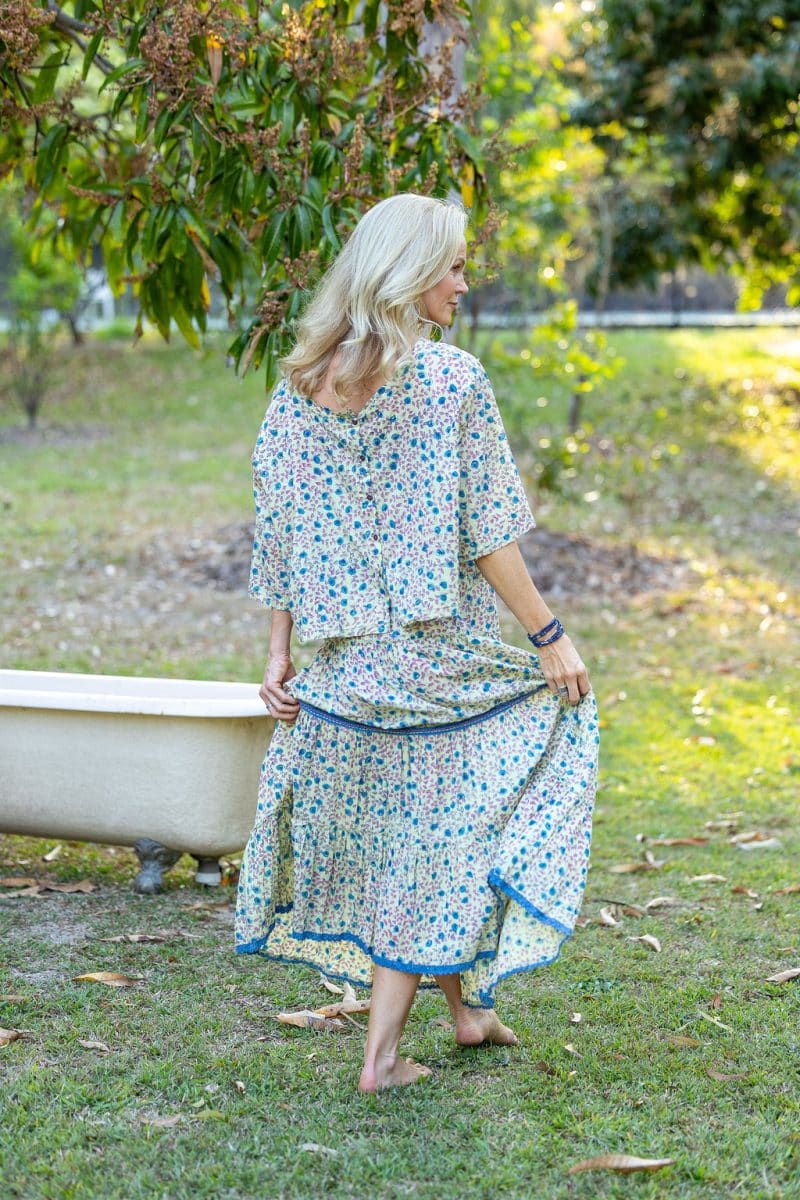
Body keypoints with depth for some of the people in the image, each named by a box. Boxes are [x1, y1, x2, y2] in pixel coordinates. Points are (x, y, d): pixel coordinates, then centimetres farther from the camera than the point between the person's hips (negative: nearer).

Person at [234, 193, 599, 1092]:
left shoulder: (300, 384, 3)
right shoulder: (451, 379, -12)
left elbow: (279, 532, 4)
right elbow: (487, 534, -13)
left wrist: (278, 654, 9)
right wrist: (549, 636, -5)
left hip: (343, 662, 5)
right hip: (438, 652, -5)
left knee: (390, 832, 19)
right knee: (432, 837, 9)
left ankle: (466, 1005, 27)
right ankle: (383, 1052, 13)